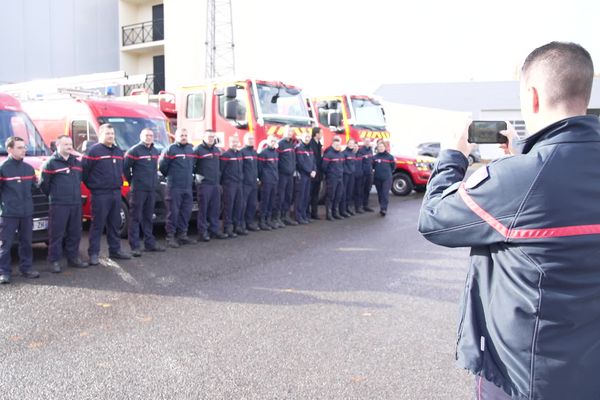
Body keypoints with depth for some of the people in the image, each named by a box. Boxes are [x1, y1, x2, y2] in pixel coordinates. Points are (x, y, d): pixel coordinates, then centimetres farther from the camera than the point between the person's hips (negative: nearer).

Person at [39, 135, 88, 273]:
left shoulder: (77, 162, 14)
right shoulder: (51, 163, -5)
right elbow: (43, 184, -3)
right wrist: (53, 196, 5)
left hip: (76, 204, 6)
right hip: (58, 205, -6)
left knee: (75, 233, 10)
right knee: (56, 234, -2)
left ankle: (73, 258, 21)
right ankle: (54, 261, 5)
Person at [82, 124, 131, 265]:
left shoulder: (119, 151, 14)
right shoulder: (94, 150, -8)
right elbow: (84, 171, -7)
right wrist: (92, 185, -1)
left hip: (116, 193, 7)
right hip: (100, 195, -7)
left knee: (115, 223, 13)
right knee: (98, 224, -3)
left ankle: (115, 250, 23)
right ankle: (93, 253, 3)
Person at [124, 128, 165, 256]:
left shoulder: (155, 151, 13)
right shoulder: (134, 151, -8)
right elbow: (125, 167, -7)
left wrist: (154, 181, 14)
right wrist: (131, 181, -1)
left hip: (152, 189, 7)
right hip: (138, 190, -7)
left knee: (148, 217, 14)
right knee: (135, 218, -3)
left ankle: (150, 243, 21)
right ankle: (135, 246, -1)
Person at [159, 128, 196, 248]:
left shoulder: (190, 149, 15)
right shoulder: (170, 149, -6)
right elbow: (162, 165, -6)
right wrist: (169, 175, 6)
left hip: (188, 187, 6)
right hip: (174, 187, -6)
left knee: (186, 212, 9)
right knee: (173, 212, -5)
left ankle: (182, 234, 19)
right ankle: (170, 236, 2)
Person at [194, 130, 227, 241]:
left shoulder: (217, 150, 17)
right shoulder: (198, 149, -6)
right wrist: (198, 174, -11)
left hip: (216, 184, 7)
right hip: (203, 184, -7)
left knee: (215, 209, 8)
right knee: (203, 209, -4)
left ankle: (214, 230, 16)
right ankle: (203, 232, 2)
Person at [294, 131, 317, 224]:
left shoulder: (310, 149, 17)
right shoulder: (299, 148, -8)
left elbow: (313, 161, 14)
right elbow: (301, 163, -15)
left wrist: (314, 171, -4)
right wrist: (310, 172, -12)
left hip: (309, 175, 8)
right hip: (301, 175, -8)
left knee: (307, 196, 9)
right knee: (300, 196, -6)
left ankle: (304, 215, 15)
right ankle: (299, 217, -3)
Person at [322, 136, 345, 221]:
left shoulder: (341, 154, 13)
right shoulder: (328, 154, -11)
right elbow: (324, 166, -11)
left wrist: (341, 172, 17)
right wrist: (328, 174, 1)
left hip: (340, 177, 7)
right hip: (331, 178, -7)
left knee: (338, 196, 8)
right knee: (330, 196, -5)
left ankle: (335, 213, 18)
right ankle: (328, 214, 1)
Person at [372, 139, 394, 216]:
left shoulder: (390, 157, 2)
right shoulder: (375, 157, 8)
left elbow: (393, 166, 10)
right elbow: (372, 166, 16)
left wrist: (388, 172, 7)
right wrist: (376, 171, 7)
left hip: (387, 178, -3)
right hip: (377, 178, 3)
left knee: (385, 193, -12)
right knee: (380, 194, 9)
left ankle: (384, 209, -18)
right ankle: (382, 207, 20)